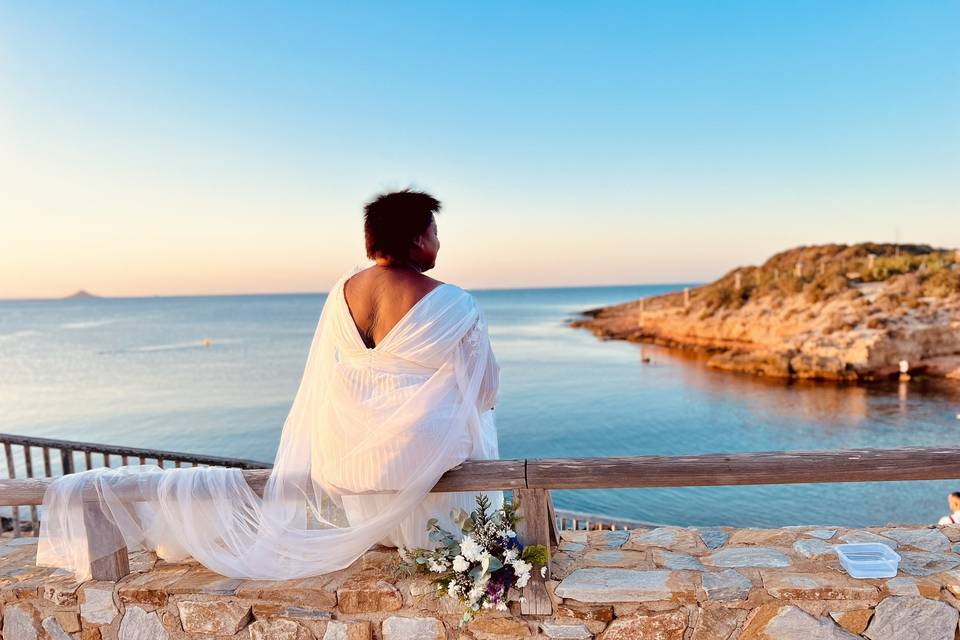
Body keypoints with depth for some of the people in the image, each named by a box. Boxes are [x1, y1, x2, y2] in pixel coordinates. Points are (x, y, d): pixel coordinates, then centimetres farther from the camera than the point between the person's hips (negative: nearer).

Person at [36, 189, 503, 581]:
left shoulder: (342, 292, 0)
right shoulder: (455, 307, -14)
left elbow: (324, 387, 11)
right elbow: (485, 391, -2)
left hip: (347, 448, 4)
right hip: (420, 454, -3)